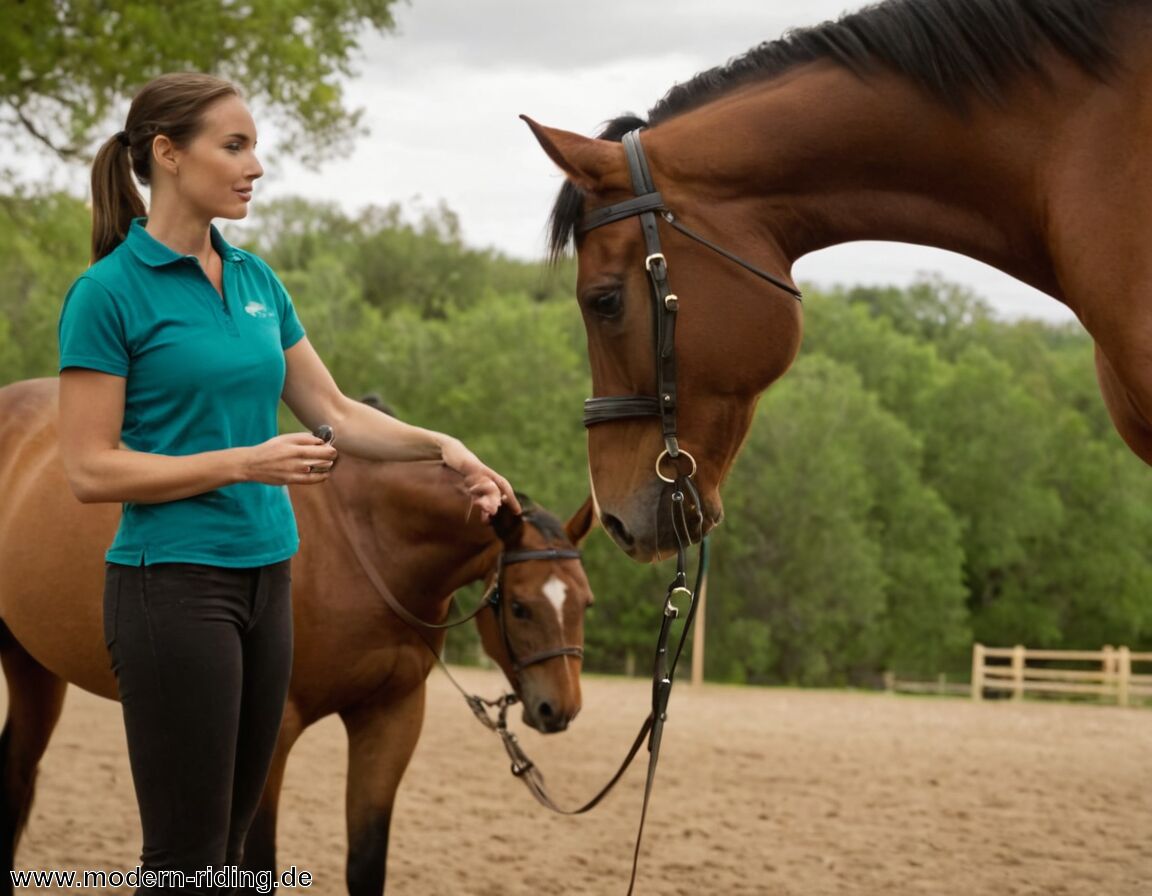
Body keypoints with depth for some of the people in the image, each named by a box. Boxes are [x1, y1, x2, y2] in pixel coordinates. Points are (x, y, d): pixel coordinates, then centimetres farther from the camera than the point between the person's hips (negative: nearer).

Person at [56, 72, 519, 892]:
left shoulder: (256, 280, 11)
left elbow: (335, 412, 14)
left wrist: (442, 447, -2)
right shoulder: (109, 291, -11)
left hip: (265, 578, 8)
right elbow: (91, 469, -14)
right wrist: (246, 463, -19)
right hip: (173, 585, -8)